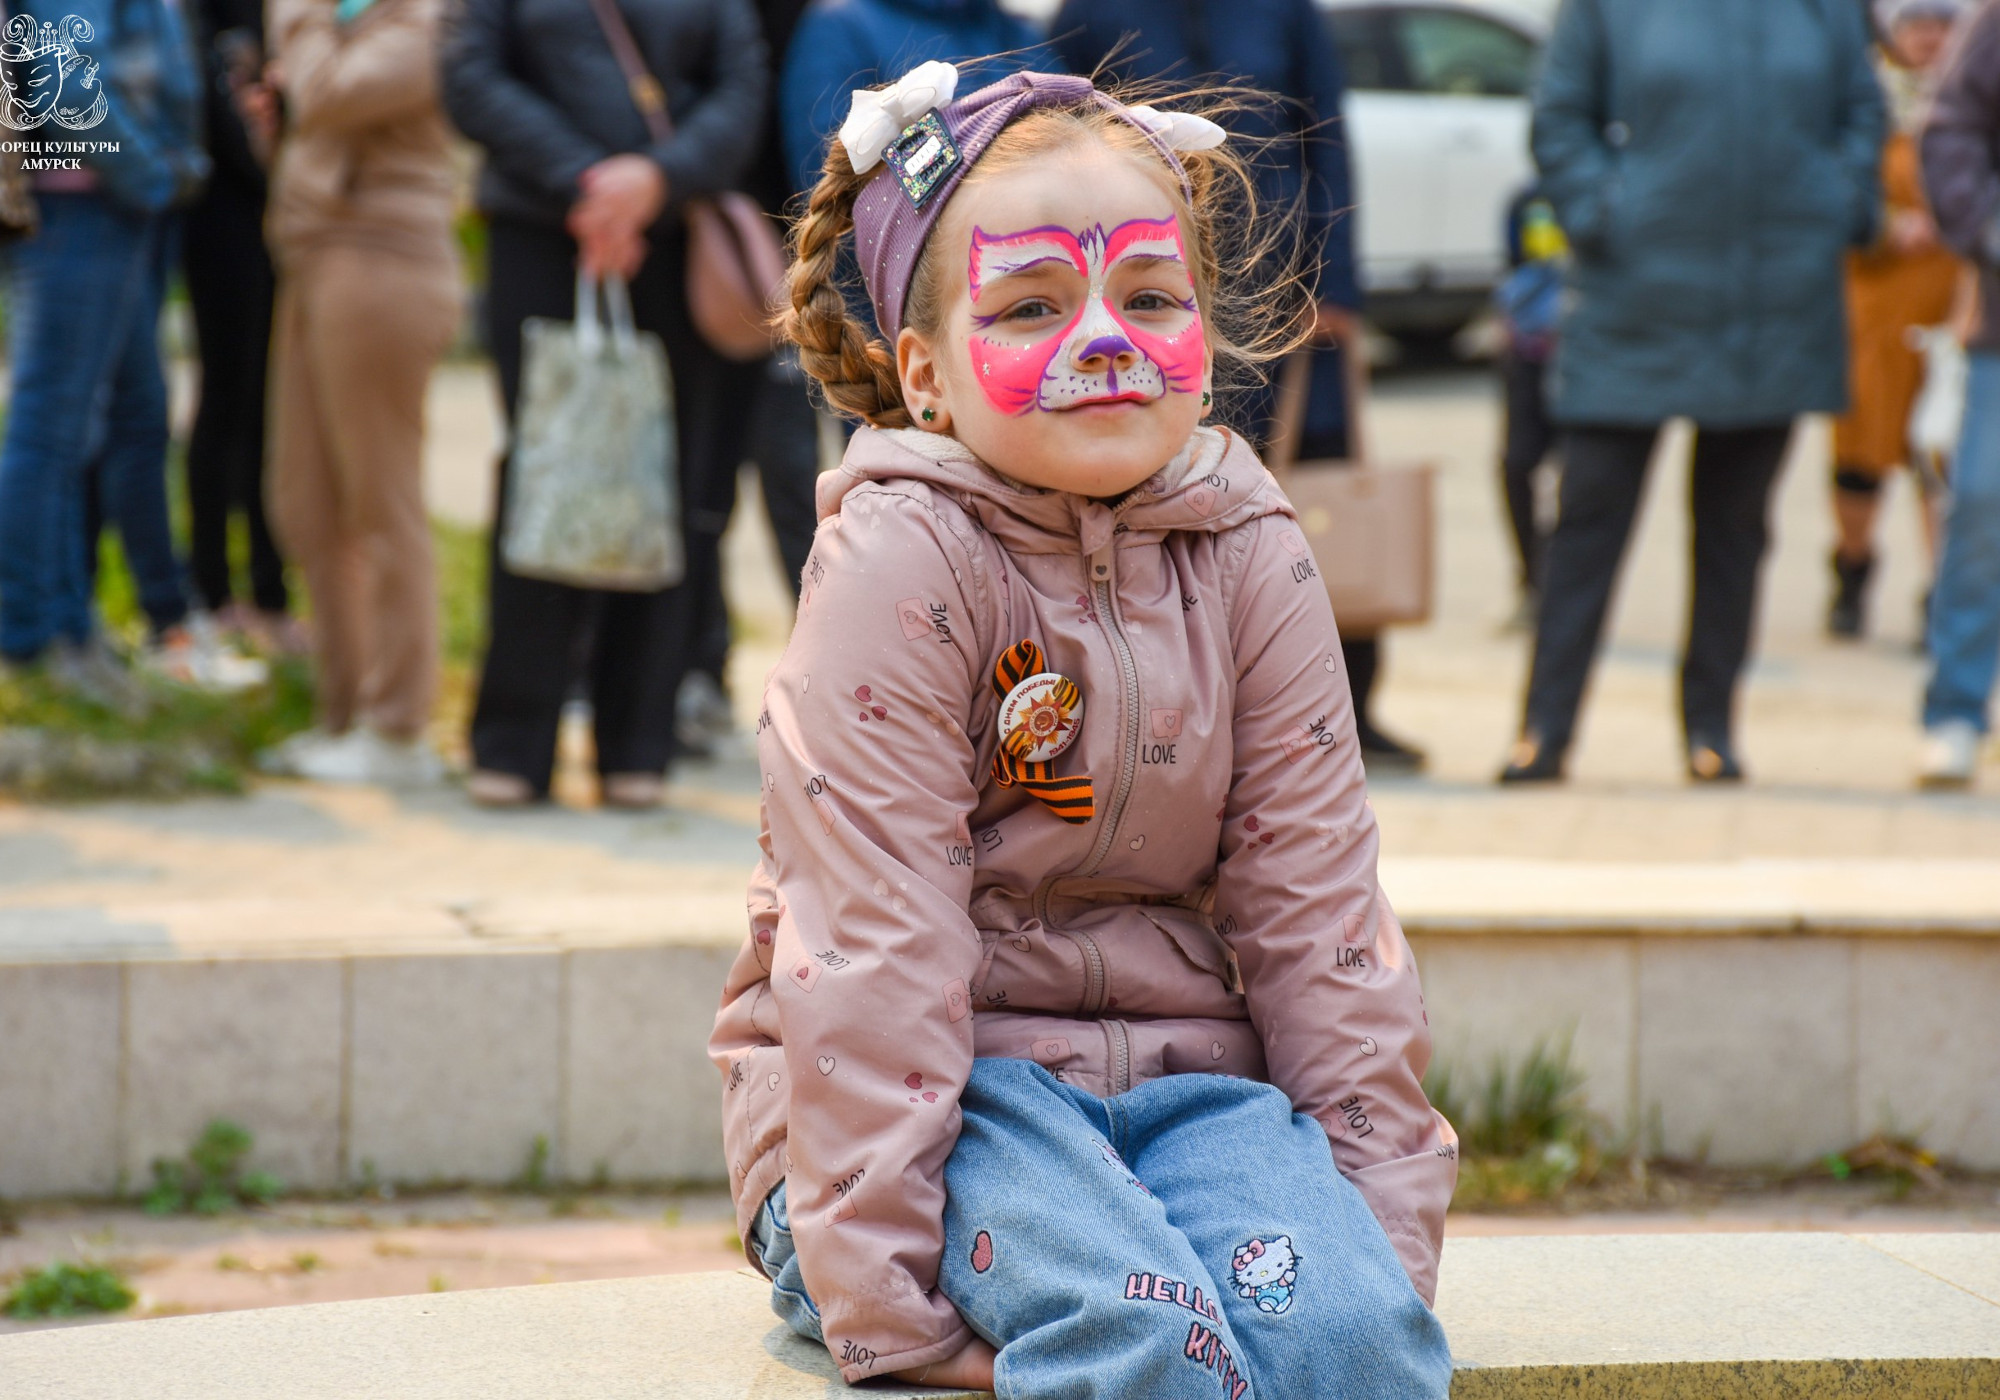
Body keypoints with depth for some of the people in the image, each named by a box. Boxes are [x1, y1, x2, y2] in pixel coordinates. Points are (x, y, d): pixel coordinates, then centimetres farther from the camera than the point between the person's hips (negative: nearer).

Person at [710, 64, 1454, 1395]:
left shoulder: (1251, 562, 4)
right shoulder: (903, 558, -10)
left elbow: (1314, 901, 7)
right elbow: (877, 934, -16)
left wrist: (1385, 1212, 0)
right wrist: (876, 1279, -20)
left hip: (1183, 1076, 4)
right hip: (950, 1084, -4)